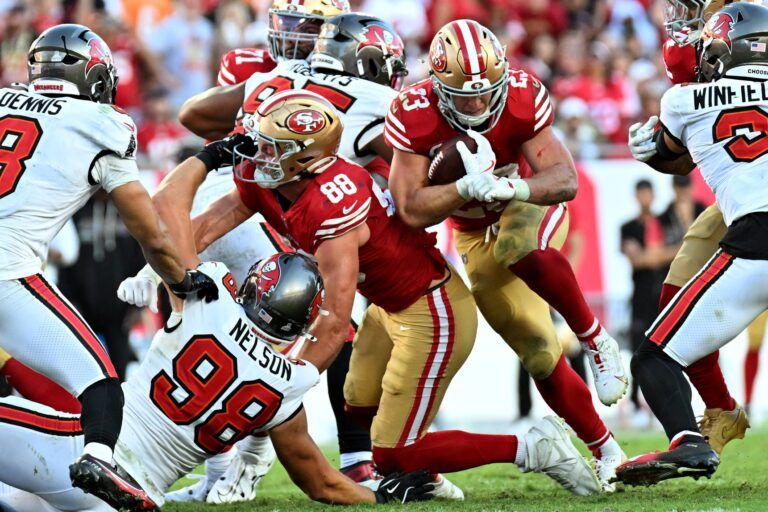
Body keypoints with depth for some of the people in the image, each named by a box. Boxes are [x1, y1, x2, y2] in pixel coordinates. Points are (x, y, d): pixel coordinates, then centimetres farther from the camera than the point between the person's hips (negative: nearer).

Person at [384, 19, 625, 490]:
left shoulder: (523, 98, -26)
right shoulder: (415, 116, -25)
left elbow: (565, 180, -29)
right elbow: (412, 211, -27)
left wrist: (513, 187, -49)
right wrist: (470, 187, -44)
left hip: (531, 209, -2)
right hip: (476, 236, 2)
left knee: (524, 249, -41)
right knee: (541, 355, 1)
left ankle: (596, 339, -19)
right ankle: (606, 452, 19)